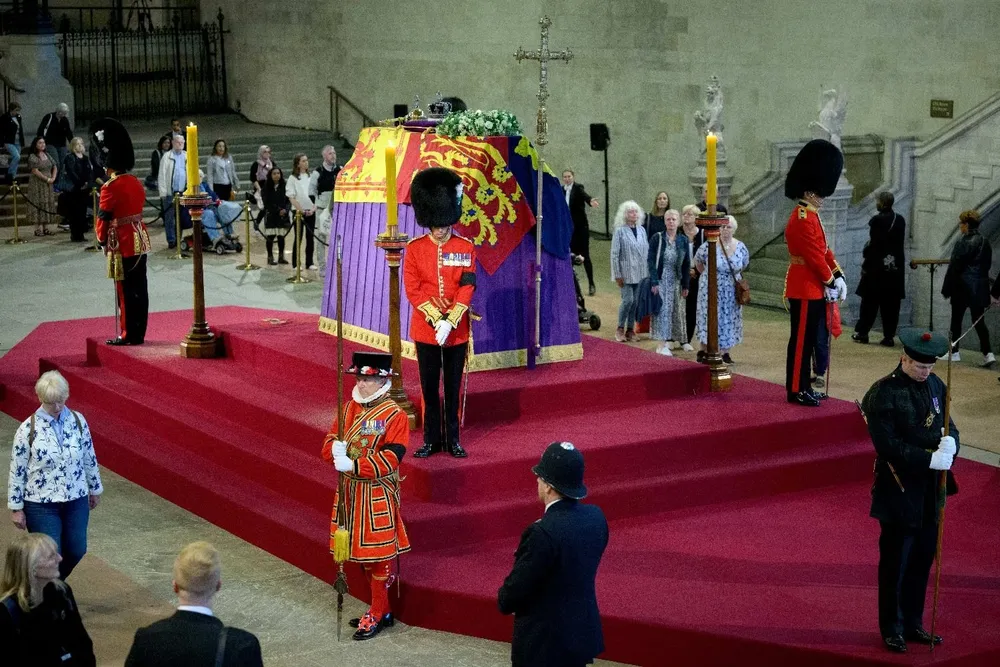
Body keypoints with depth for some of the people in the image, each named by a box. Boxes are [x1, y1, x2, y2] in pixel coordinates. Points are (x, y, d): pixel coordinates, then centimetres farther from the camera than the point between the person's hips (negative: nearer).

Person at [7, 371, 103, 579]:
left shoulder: (78, 421, -3)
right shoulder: (28, 429, -13)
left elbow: (89, 457, 9)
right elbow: (17, 470, -7)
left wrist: (95, 489, 15)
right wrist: (16, 508, -6)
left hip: (76, 500, 4)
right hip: (41, 505, -4)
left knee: (76, 551, 12)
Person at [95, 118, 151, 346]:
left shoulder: (110, 187, -15)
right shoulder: (136, 183, 8)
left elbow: (103, 218, -10)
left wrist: (101, 239, 5)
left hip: (122, 243, -8)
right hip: (140, 239, 8)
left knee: (126, 290, -2)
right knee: (139, 287, 9)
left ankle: (128, 335, 3)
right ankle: (139, 333, 15)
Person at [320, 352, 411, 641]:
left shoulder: (394, 415, -13)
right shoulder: (349, 408, 7)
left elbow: (391, 458, -22)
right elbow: (329, 443, 5)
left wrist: (352, 465, -28)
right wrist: (336, 450, -20)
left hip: (377, 495, -7)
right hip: (351, 491, 7)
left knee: (378, 554, 1)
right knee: (363, 552, 15)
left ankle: (378, 615, 10)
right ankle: (380, 608, 28)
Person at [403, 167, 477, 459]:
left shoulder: (465, 248, -1)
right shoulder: (415, 248, -2)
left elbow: (466, 289, -6)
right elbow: (413, 290, -6)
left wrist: (450, 322, -16)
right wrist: (437, 319, -15)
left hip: (457, 329, 0)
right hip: (425, 329, 0)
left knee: (453, 387, 8)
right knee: (429, 388, 7)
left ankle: (453, 439, 18)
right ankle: (431, 439, 16)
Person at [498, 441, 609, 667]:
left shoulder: (543, 532, -28)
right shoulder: (595, 517, -3)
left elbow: (516, 588, -19)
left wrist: (504, 601, 3)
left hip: (545, 642, -7)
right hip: (583, 630, 7)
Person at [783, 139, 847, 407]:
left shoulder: (810, 216, 15)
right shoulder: (802, 219, -18)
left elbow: (824, 250, 18)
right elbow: (814, 256, -19)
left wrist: (837, 276, 7)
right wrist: (830, 281, -10)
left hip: (813, 289, 10)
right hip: (805, 290, -10)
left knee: (807, 340, 14)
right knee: (801, 340, -4)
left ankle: (802, 386, 20)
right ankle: (796, 390, 1)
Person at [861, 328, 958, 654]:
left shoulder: (935, 385, 5)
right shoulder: (883, 393, -16)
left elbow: (946, 423, 12)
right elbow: (889, 445, -21)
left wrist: (950, 441, -11)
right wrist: (930, 459, -25)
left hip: (930, 491, 6)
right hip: (899, 491, -6)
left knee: (923, 560, 15)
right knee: (895, 564, 5)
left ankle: (913, 624, 28)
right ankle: (892, 629, 18)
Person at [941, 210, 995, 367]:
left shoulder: (963, 242, -15)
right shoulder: (985, 243, 6)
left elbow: (954, 267, -14)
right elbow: (987, 265, 11)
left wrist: (946, 289, -8)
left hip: (962, 287, -6)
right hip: (980, 288, 6)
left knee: (956, 320, 7)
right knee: (979, 321, 7)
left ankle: (954, 352, 14)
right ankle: (988, 353, -3)